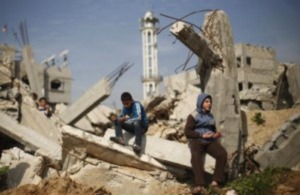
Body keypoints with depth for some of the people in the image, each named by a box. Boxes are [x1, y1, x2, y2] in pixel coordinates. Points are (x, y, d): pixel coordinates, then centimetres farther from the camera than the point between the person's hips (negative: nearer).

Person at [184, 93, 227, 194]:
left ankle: (215, 181, -24)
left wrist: (216, 134, 4)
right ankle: (200, 185, -42)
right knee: (196, 157, -38)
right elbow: (187, 132, -6)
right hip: (197, 141, -5)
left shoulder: (211, 116, 18)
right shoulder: (193, 116, 0)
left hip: (210, 141, 5)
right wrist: (202, 135, -15)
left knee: (222, 154, -26)